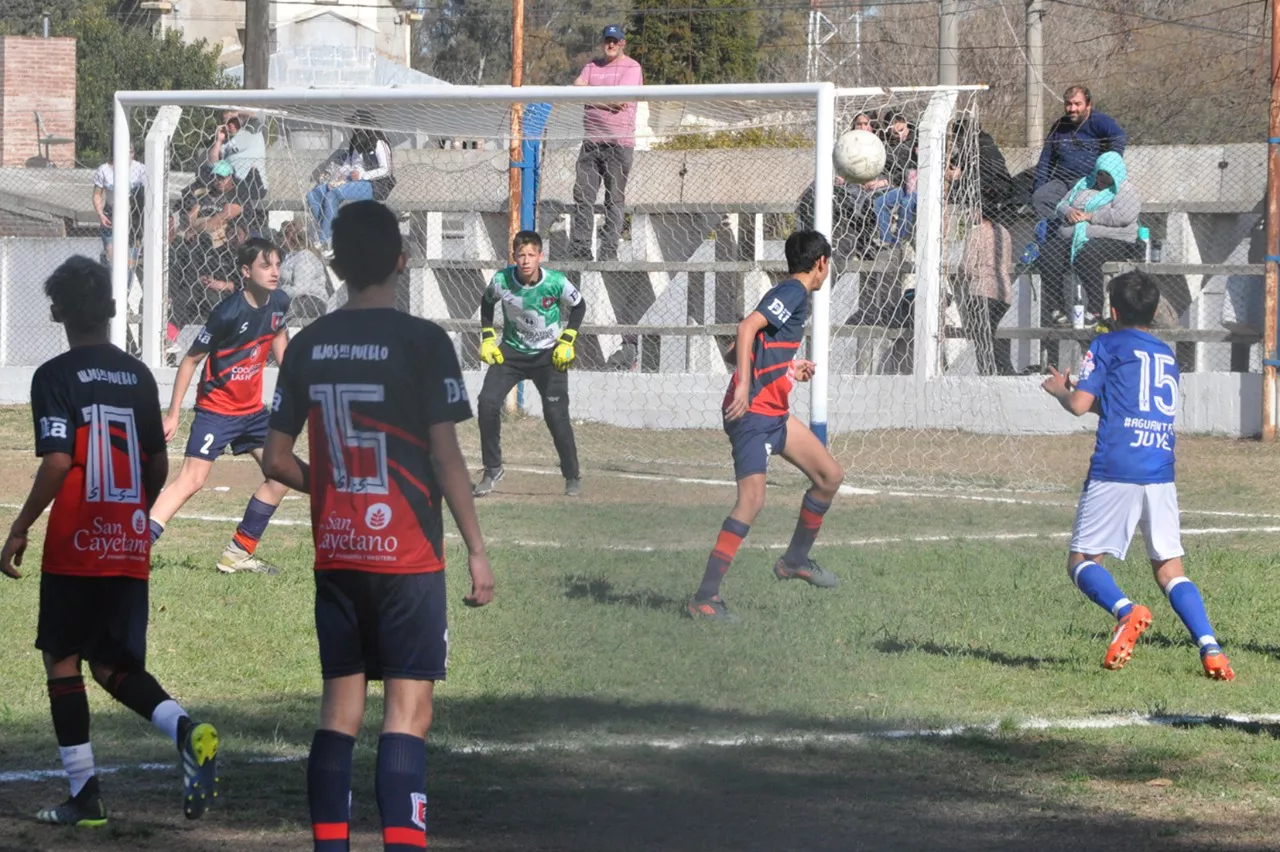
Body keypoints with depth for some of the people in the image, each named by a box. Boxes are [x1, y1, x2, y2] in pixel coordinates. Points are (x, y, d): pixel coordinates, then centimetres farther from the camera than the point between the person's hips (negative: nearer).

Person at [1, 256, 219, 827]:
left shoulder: (55, 377, -9)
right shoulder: (138, 376, 8)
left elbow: (57, 463, -18)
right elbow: (159, 464, 12)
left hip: (75, 545, -5)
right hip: (131, 548, 5)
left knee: (62, 658, 7)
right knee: (112, 663, 14)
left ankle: (84, 795, 4)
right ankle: (186, 730, -13)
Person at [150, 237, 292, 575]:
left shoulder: (279, 303, -3)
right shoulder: (228, 313, -22)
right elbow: (191, 360, -13)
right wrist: (173, 415, -12)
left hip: (252, 409, 8)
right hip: (216, 410, -8)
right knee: (191, 481, -17)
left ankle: (239, 553, 16)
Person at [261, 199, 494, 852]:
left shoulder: (308, 346, 5)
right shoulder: (423, 342, -9)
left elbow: (278, 461, 8)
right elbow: (445, 456, -11)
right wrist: (476, 550, -5)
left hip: (335, 554, 5)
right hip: (408, 554, -5)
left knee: (340, 707, 10)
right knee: (407, 709, -5)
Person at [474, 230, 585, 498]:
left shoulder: (556, 283, -21)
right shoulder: (501, 280, -17)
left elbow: (578, 306, -1)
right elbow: (487, 303, 6)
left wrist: (567, 342, -8)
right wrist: (487, 337, 0)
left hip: (549, 354, -2)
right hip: (511, 351, 2)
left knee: (556, 413, -11)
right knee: (487, 402, -14)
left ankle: (572, 477, 6)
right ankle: (492, 470, 2)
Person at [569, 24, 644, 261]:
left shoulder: (632, 68, 1)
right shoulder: (592, 66, 17)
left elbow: (620, 99, -11)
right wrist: (609, 101, -8)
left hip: (619, 143, -5)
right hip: (591, 141, 5)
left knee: (614, 200, -3)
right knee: (582, 195, -3)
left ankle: (609, 253, -2)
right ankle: (579, 249, -2)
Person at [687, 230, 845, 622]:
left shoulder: (792, 295, 19)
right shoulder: (793, 293, -10)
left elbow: (736, 352, 21)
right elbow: (748, 327, -26)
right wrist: (744, 385, -31)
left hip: (775, 413, 10)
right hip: (753, 412, -10)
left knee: (830, 475, 15)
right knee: (752, 499, -19)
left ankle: (794, 560, 30)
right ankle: (705, 597, -20)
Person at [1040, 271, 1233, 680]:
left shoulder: (1107, 346, 3)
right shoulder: (1167, 355, 21)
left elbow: (1080, 404, -3)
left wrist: (1060, 390, 18)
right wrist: (1078, 388, 33)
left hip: (1114, 470, -5)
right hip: (1161, 474, 5)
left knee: (1082, 562, 3)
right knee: (1170, 569, 8)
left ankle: (1125, 610, -26)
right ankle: (1209, 646, -12)